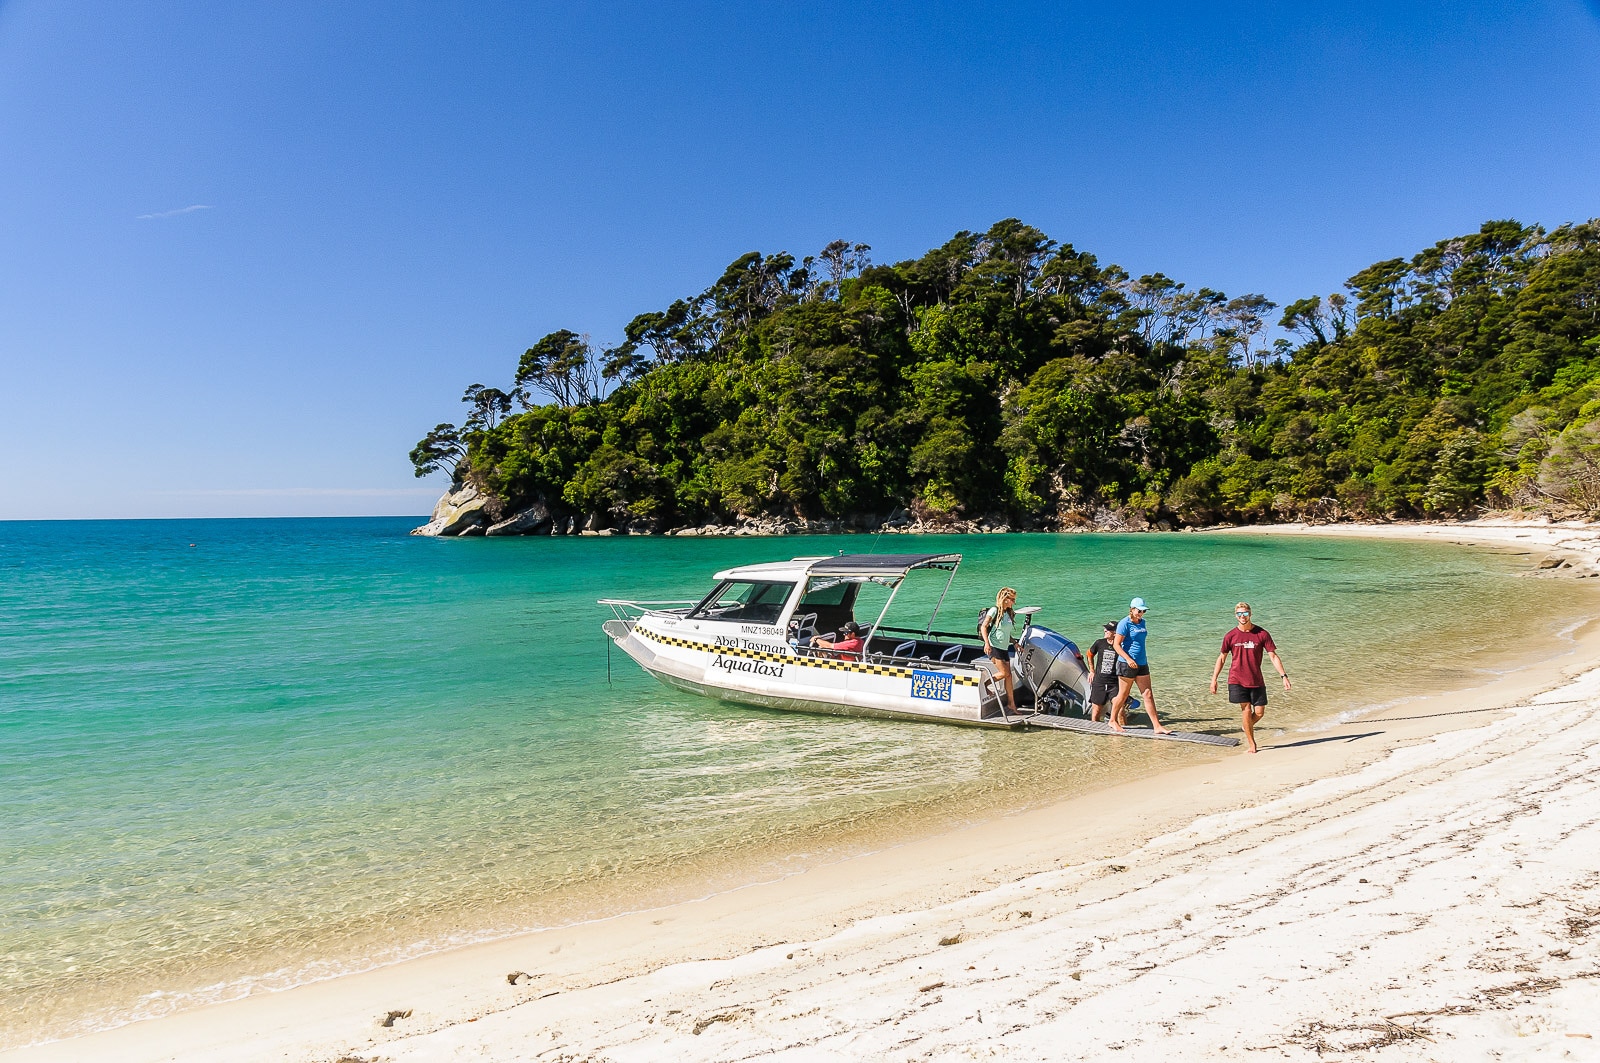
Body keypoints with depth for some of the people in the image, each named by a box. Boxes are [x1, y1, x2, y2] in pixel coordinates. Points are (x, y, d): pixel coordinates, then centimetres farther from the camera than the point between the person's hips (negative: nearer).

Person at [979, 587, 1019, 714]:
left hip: (1004, 648, 7)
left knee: (1008, 675, 3)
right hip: (993, 647, -7)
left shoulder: (1009, 613, 14)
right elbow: (983, 627, -13)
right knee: (1004, 673, -13)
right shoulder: (994, 611, -9)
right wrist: (987, 643, -23)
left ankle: (1011, 703, 6)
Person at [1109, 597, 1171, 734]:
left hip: (1142, 664, 7)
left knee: (1148, 695, 3)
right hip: (1127, 665, -7)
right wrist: (1128, 659, -24)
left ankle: (1156, 726, 3)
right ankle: (1113, 720, 21)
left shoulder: (1142, 622, 11)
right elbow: (1116, 645, -15)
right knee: (1123, 695, 4)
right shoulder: (1124, 623, -12)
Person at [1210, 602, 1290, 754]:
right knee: (1246, 710, -5)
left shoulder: (1261, 634, -3)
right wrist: (1214, 679, 3)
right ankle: (1251, 743, 10)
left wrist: (1284, 676, -10)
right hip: (1237, 680, -1)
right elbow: (1222, 658, 7)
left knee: (1259, 712, 2)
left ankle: (1247, 728, 34)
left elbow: (1273, 656, -1)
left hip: (1256, 681, 1)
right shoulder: (1230, 636, -2)